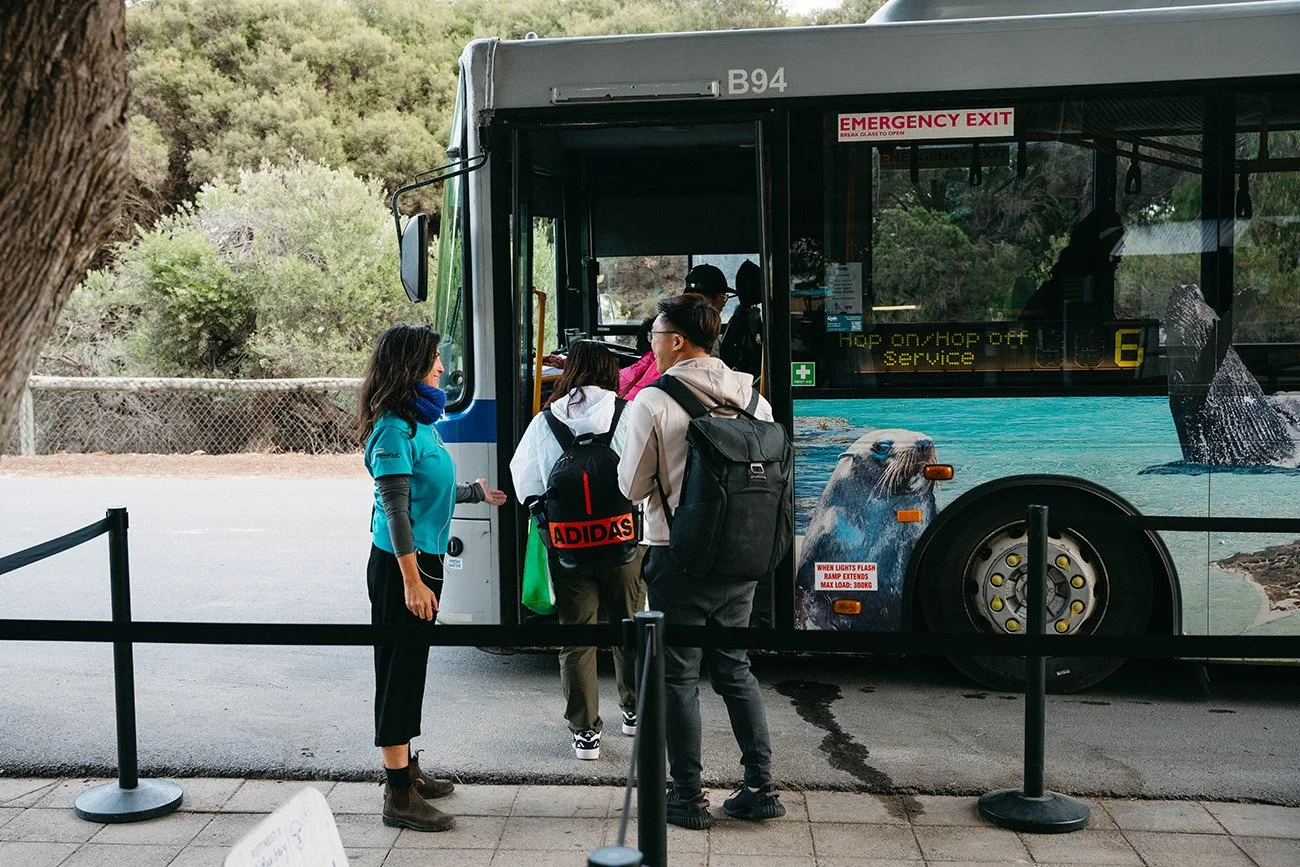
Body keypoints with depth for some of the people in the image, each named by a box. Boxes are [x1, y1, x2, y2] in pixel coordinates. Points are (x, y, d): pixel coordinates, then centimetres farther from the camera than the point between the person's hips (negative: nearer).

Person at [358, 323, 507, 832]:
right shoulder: (394, 429, -18)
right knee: (398, 671, -2)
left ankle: (408, 769, 33)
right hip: (401, 563, -9)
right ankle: (399, 797, 6)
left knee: (411, 670, 19)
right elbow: (396, 509, -20)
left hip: (425, 558, 9)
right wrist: (412, 581, -21)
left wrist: (476, 492, 30)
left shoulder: (419, 421, 10)